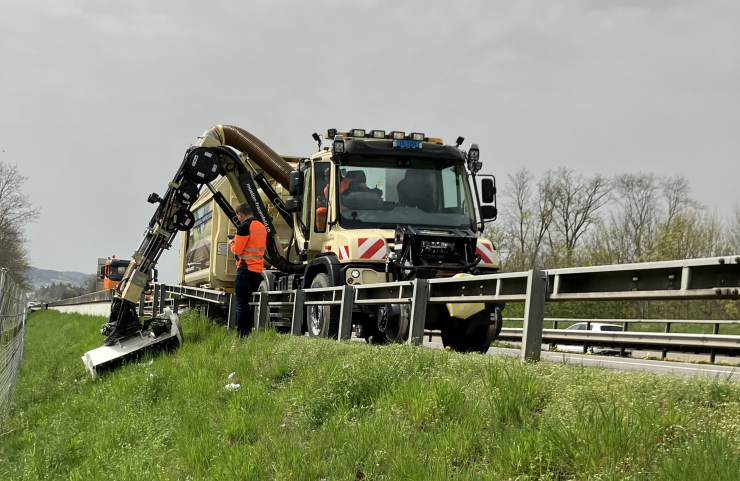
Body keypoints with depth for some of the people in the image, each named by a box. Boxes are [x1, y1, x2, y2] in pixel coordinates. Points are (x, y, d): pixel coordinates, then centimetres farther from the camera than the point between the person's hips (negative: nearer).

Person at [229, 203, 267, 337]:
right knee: (246, 301, 19)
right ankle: (248, 329, 19)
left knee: (241, 303, -4)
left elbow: (237, 250, -13)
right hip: (258, 270, 8)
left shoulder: (244, 226, -13)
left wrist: (231, 244, 7)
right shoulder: (261, 226, 11)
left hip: (246, 269, -8)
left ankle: (242, 334, -5)